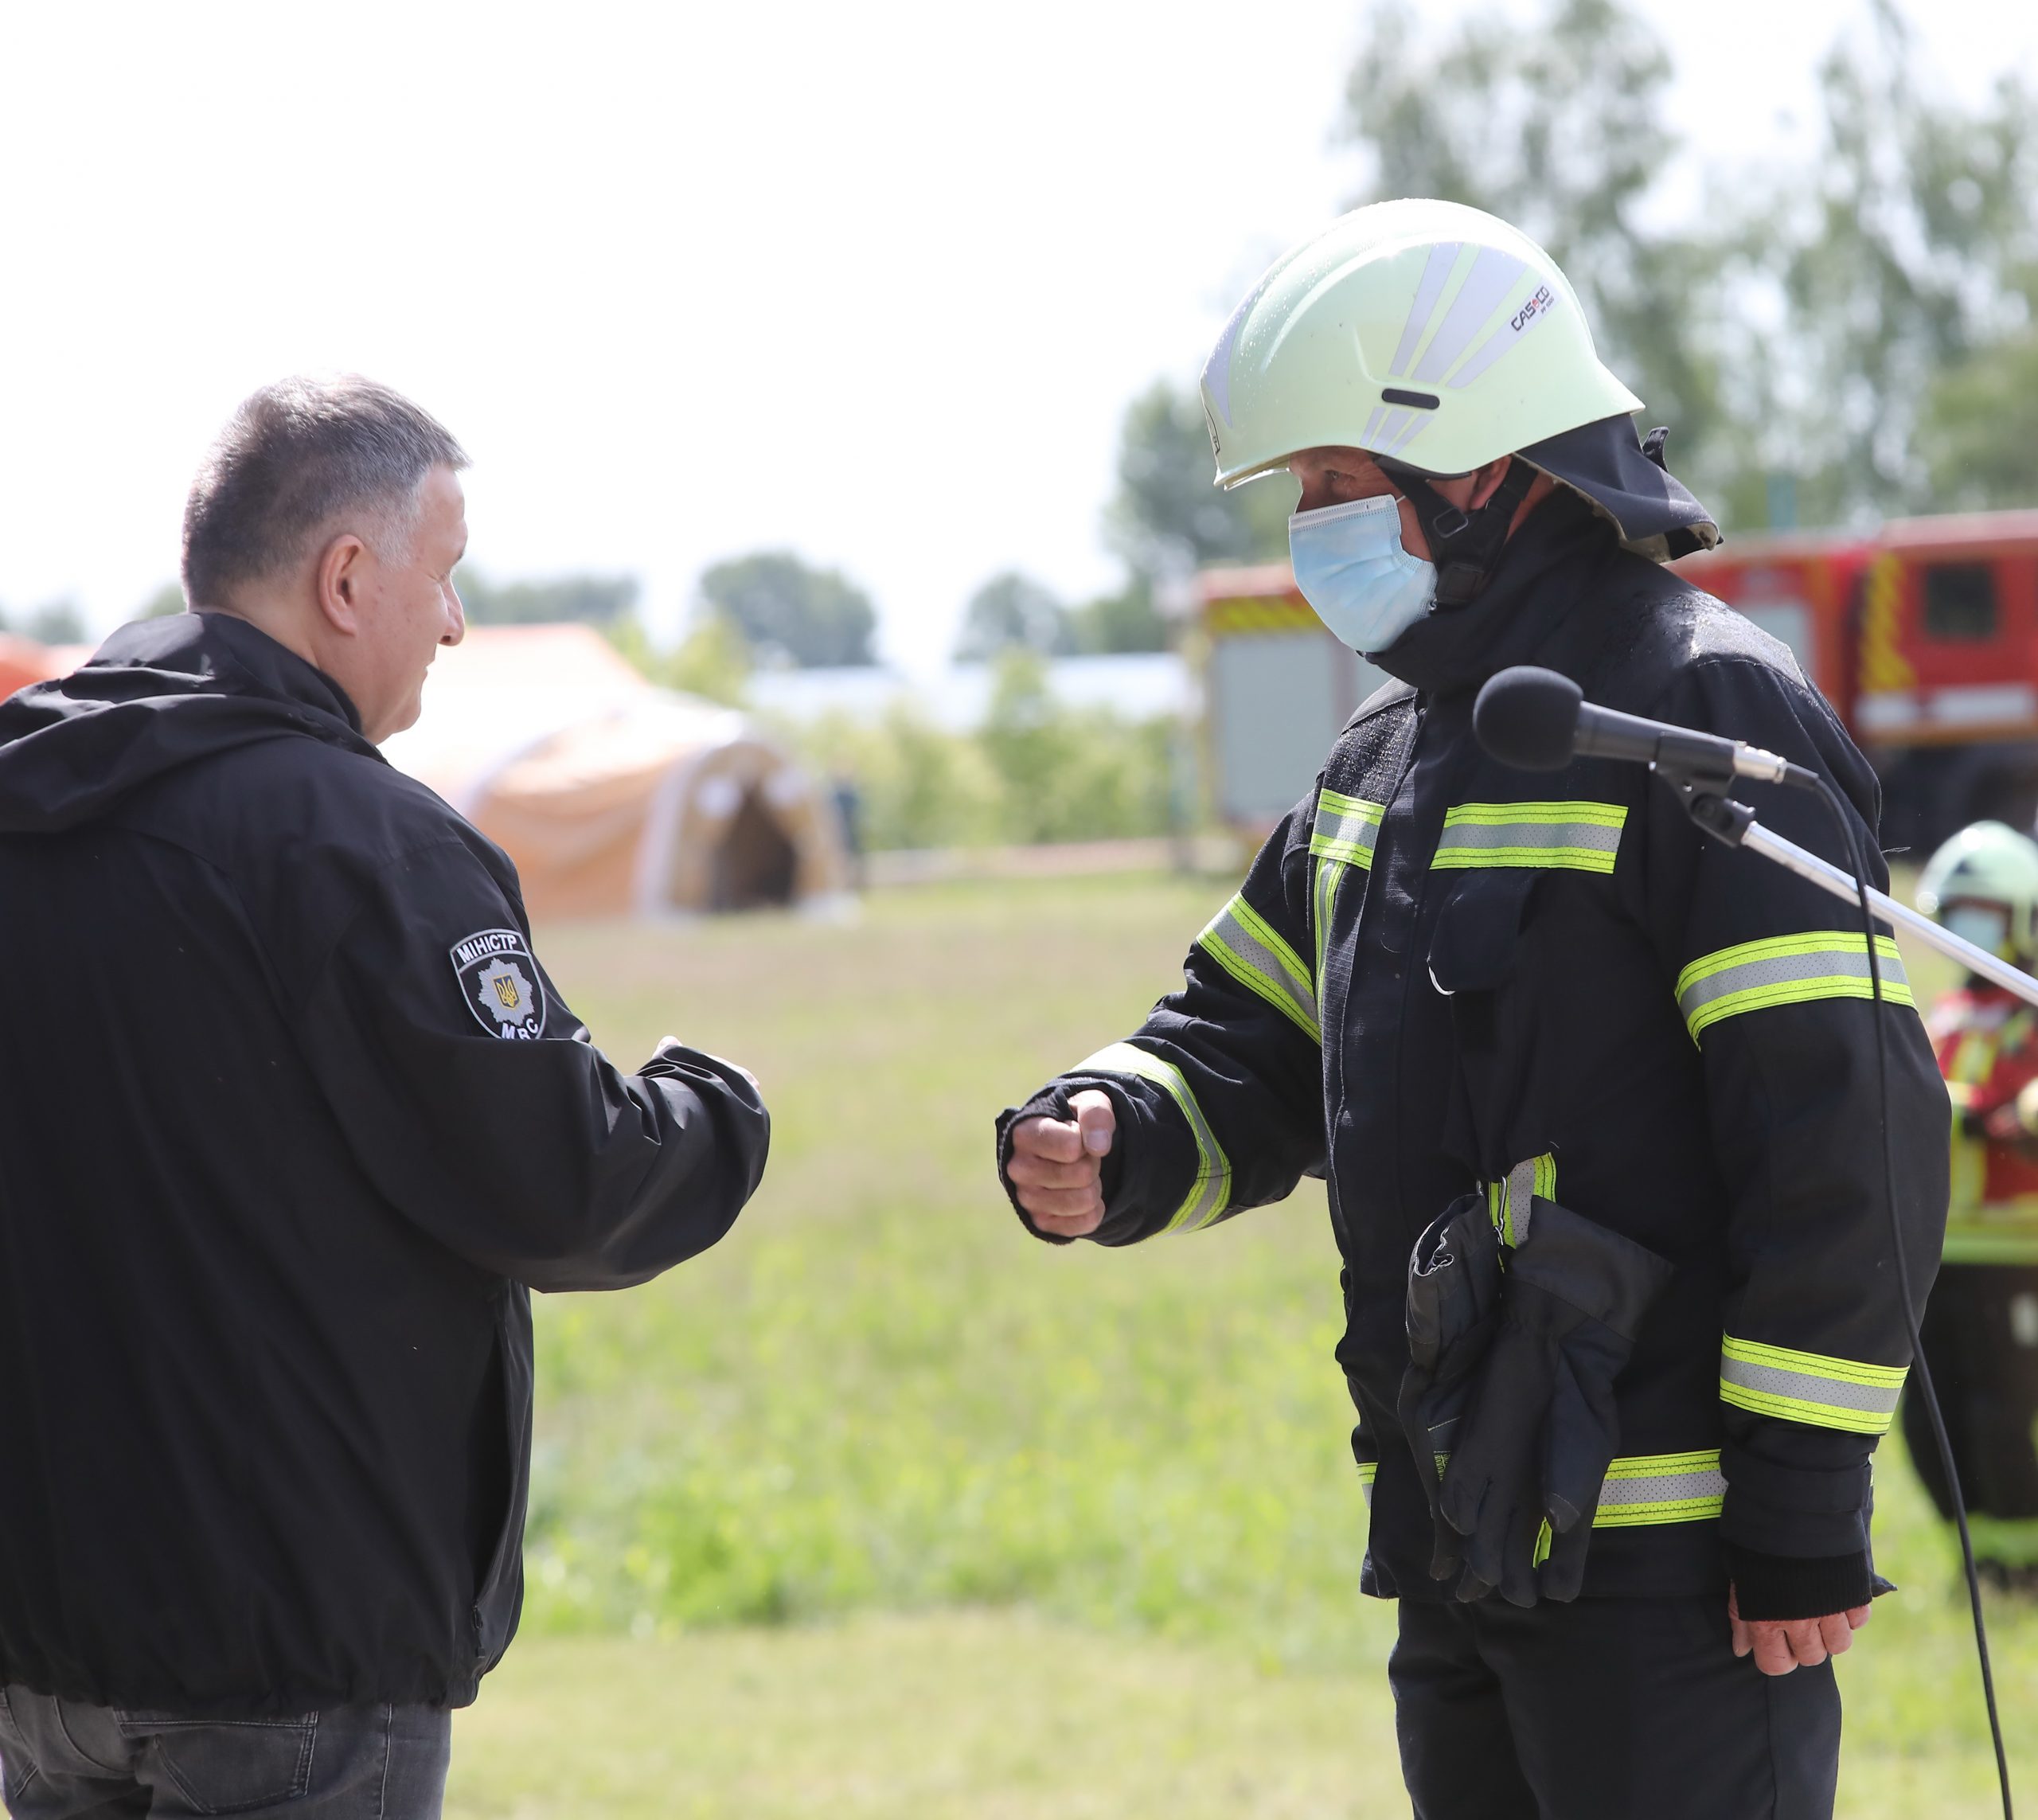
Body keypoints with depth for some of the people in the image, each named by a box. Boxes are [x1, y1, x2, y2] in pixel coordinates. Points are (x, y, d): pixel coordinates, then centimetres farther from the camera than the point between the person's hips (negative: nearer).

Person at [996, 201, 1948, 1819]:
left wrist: (1807, 1503, -19)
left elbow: (1850, 1130, -17)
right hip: (1462, 1535, 9)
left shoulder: (1707, 719, -12)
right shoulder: (1390, 765, 16)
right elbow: (1252, 1053, 22)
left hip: (1669, 1550, -9)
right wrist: (1111, 1148, -2)